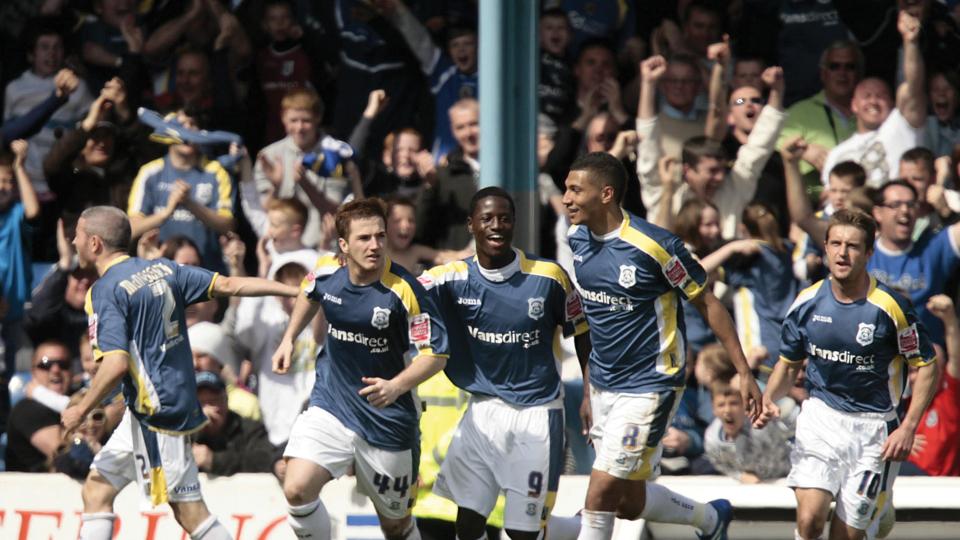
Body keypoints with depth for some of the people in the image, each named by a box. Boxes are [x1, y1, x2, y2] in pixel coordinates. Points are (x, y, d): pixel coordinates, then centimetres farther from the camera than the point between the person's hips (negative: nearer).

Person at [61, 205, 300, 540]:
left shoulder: (104, 292, -14)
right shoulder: (161, 269, 8)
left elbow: (117, 364, -23)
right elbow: (226, 285, 4)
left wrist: (81, 411, -11)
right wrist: (295, 291, 7)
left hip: (156, 410, -9)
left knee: (188, 510, -6)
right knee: (97, 489, 12)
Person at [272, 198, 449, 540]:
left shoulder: (404, 291, -20)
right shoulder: (326, 271, -6)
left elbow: (436, 353, -17)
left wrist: (397, 386, -33)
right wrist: (288, 339, 16)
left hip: (387, 419, -3)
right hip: (330, 406, 3)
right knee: (296, 491, -20)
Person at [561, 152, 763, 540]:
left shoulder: (654, 246, -21)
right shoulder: (579, 239, 1)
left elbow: (707, 304, -10)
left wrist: (744, 373, -9)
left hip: (648, 387, -8)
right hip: (603, 386, 8)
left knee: (600, 495, -12)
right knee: (628, 501, 14)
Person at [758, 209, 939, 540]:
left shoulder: (889, 307, -14)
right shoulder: (807, 302, -2)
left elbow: (926, 366, -4)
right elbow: (789, 363, 13)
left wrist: (908, 428, -13)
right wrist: (768, 399, -7)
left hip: (873, 426, -2)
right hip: (820, 416, 2)